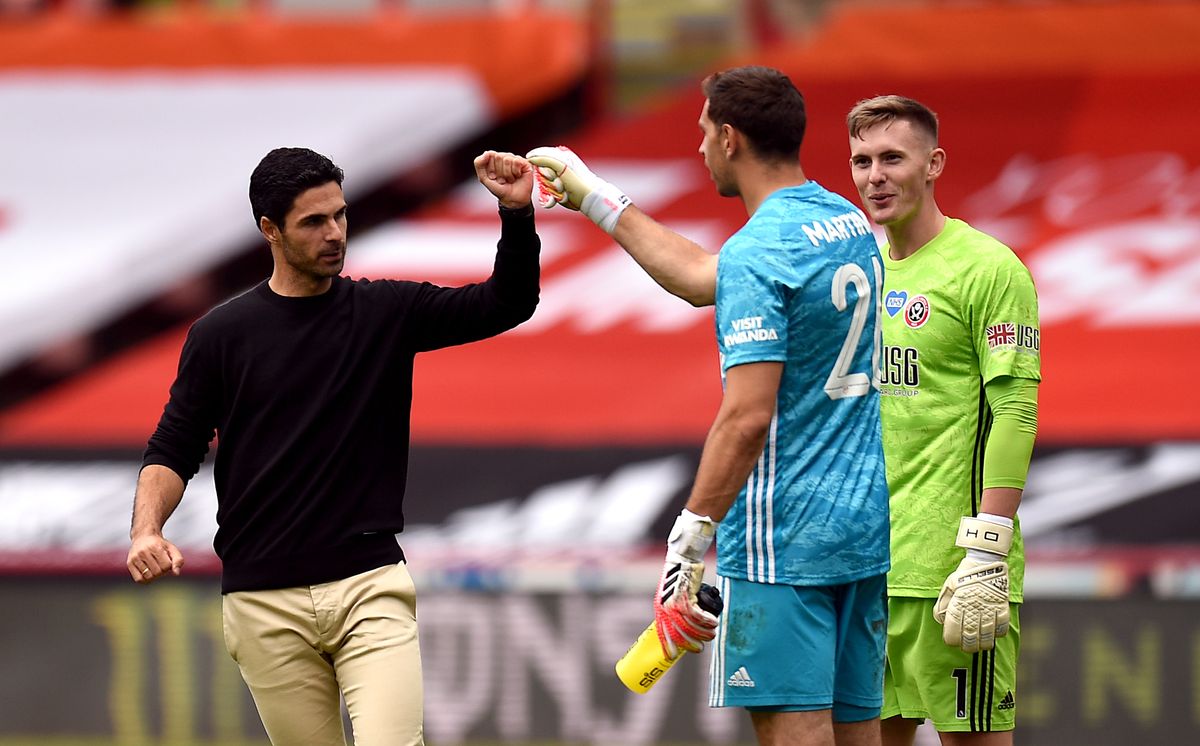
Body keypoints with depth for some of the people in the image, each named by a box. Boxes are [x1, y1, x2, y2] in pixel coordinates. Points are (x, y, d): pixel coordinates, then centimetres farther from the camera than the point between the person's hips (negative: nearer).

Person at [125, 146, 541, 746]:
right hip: (266, 601, 0)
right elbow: (173, 450, 6)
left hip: (372, 585, 0)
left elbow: (507, 304, 3)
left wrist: (516, 212, -14)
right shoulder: (220, 335, 3)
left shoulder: (386, 311, 7)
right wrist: (145, 531, -13)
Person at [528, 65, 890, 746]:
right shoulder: (850, 223, 13)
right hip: (867, 530, 9)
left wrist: (688, 546, -16)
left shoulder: (757, 254, -15)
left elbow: (747, 418, -21)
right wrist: (596, 198, 35)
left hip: (782, 540, -9)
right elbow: (703, 280, 27)